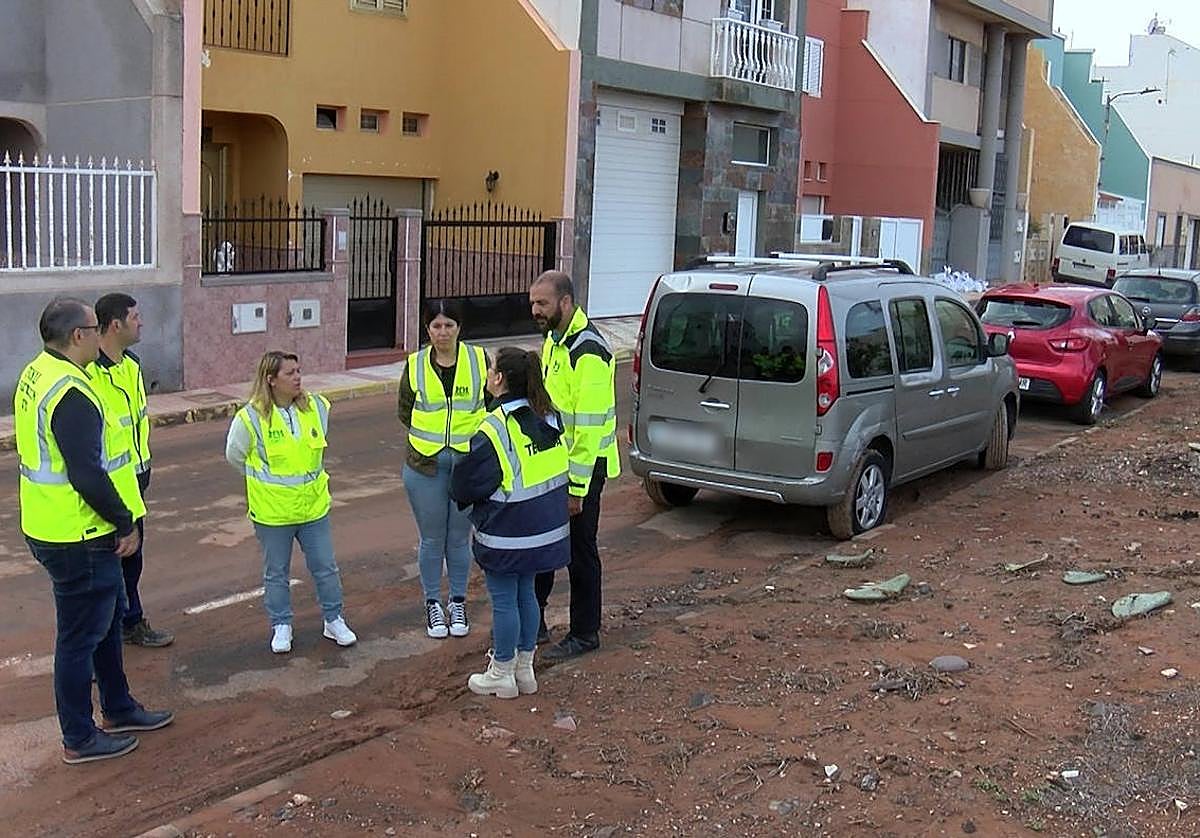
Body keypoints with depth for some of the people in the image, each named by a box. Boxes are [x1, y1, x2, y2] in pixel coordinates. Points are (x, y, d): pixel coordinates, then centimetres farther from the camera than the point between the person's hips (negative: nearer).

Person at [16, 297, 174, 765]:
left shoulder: (37, 376, 8)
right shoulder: (70, 395, -25)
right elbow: (87, 476, -28)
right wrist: (125, 523, -16)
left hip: (55, 529, 10)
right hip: (79, 539, -10)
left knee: (109, 617, 23)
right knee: (81, 636, 4)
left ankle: (119, 710, 38)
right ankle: (79, 740, 18)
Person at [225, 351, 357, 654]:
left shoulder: (317, 408, -4)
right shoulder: (251, 418, -16)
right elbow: (235, 456, 1)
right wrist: (267, 478, 10)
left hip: (313, 506, 3)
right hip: (272, 513, -3)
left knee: (326, 567, 11)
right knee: (276, 573, 12)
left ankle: (334, 621, 27)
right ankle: (281, 626, 28)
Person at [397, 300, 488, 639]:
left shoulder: (479, 360, -2)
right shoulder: (415, 365, 0)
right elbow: (405, 411, 11)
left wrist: (474, 436, -1)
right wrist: (430, 433, 3)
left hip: (468, 460, 0)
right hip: (426, 463, 0)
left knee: (459, 536, 10)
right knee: (431, 538, 8)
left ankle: (458, 602, 26)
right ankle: (433, 604, 23)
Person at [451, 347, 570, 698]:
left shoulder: (495, 429, -22)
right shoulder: (549, 417, 1)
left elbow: (468, 482, -16)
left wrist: (464, 497, 5)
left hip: (507, 534, -8)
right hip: (546, 527, 8)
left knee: (504, 600, 5)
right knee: (526, 593, 19)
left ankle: (502, 675, 17)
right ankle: (525, 668, 29)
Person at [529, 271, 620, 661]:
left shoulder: (587, 352, -23)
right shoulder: (554, 339, 7)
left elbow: (590, 426, -25)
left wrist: (576, 487, -24)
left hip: (583, 466, -9)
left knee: (580, 552, 3)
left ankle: (584, 635, 18)